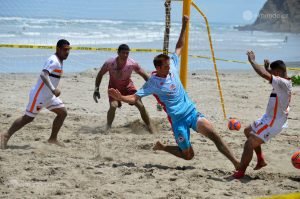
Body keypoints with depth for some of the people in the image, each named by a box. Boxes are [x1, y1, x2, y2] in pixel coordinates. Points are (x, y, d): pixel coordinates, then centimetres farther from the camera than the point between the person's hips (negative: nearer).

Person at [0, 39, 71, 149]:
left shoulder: (58, 61, 10)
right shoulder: (53, 61, -20)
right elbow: (43, 75, -36)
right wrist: (53, 89, -44)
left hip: (49, 96, 9)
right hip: (39, 95, -9)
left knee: (63, 112, 4)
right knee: (28, 118, -1)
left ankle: (53, 139, 11)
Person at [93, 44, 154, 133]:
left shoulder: (132, 64, -23)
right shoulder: (110, 63, -24)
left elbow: (145, 75, -9)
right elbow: (100, 75, -7)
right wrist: (96, 89, -12)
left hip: (128, 86, 1)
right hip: (114, 87, -1)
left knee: (141, 106, -7)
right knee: (113, 106, -27)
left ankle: (151, 129, 8)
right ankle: (108, 127, -6)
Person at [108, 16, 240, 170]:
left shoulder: (172, 67, 2)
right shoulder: (152, 83, -9)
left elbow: (179, 47, 13)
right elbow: (134, 98, -10)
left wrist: (184, 26, 10)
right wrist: (120, 98, -29)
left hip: (191, 111, 4)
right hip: (178, 119, -4)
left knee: (211, 132, -23)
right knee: (188, 155, 1)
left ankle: (235, 162, -24)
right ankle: (161, 147, 29)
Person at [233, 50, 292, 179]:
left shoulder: (283, 83, -24)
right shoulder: (284, 83, 6)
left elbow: (265, 75, -35)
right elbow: (269, 76, 30)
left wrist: (252, 61, -25)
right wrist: (268, 68, 14)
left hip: (273, 122, -11)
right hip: (269, 118, 11)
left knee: (249, 143, -13)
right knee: (248, 131, 28)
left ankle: (240, 172, -6)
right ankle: (261, 160, 32)